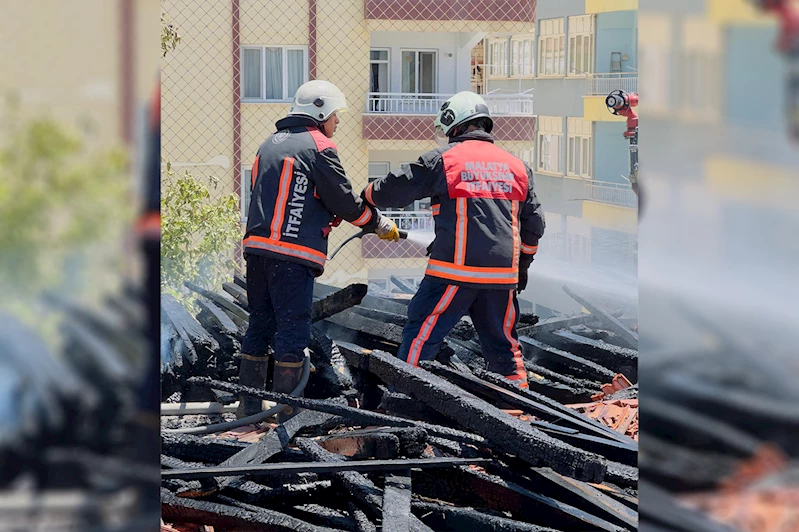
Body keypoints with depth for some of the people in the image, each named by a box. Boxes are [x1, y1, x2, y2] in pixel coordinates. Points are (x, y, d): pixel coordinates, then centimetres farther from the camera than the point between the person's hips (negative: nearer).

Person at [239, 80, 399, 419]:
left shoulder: (269, 145, 20)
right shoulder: (318, 146, -5)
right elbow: (344, 201, -5)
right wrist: (380, 224, 10)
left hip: (257, 246, 8)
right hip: (292, 253, -8)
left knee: (260, 325, 14)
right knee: (293, 329, -4)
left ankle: (248, 407, 17)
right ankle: (286, 413, -3)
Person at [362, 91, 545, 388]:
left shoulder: (442, 160, -1)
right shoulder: (517, 166, 15)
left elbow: (392, 191, 4)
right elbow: (534, 224, 17)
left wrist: (366, 196, 25)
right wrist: (522, 264, 29)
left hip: (456, 271, -5)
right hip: (504, 275, 5)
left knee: (421, 335, 2)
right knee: (503, 344, 15)